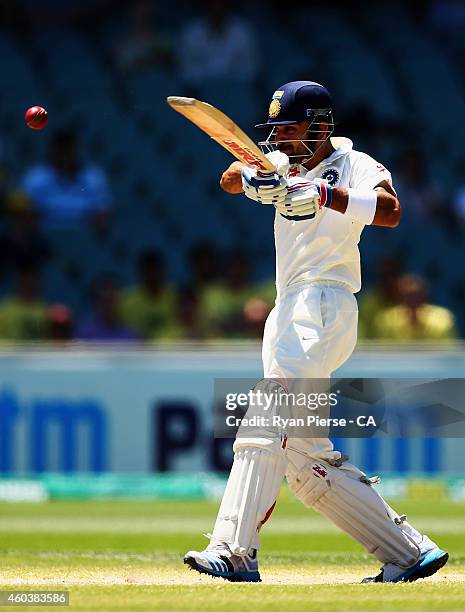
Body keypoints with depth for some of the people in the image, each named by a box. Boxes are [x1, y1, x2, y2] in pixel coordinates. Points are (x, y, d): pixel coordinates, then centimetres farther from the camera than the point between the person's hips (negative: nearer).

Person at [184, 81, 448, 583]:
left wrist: (325, 194, -33)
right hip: (289, 312, 9)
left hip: (324, 309, -9)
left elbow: (390, 211, -23)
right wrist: (251, 179, -15)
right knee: (306, 458, 8)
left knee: (265, 421, -22)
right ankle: (408, 552, 11)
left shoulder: (354, 166, -4)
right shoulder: (286, 164, 19)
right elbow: (229, 179, 7)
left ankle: (232, 551, -31)